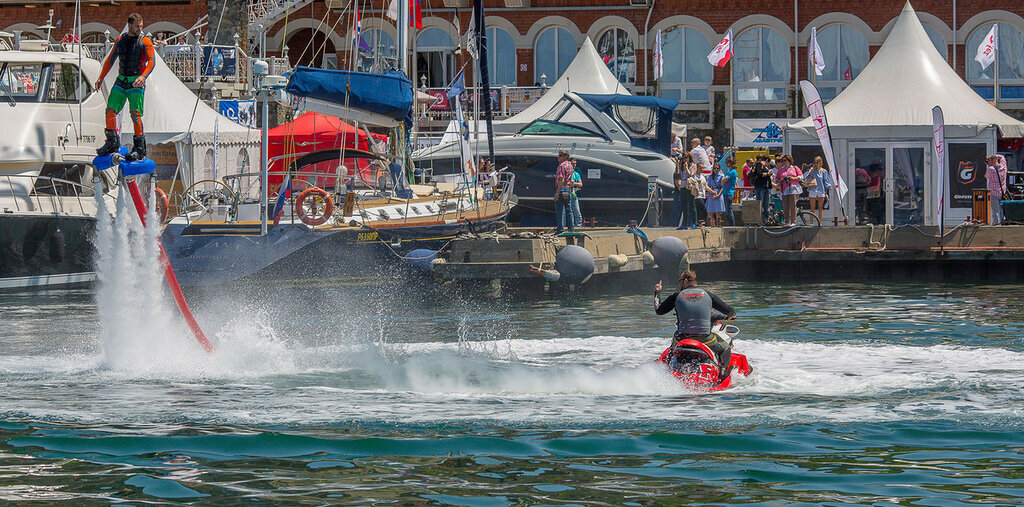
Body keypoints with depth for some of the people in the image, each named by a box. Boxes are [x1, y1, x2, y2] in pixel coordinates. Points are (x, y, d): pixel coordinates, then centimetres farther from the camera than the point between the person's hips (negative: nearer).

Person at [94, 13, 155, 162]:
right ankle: (112, 143, 20)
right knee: (110, 111, 3)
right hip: (121, 81, 5)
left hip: (136, 83, -5)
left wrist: (143, 76, -31)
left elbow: (151, 61, -14)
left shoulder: (145, 42, -4)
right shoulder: (120, 40, 10)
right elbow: (110, 60, 20)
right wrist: (101, 77, 15)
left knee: (135, 113, -15)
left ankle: (140, 149, -10)